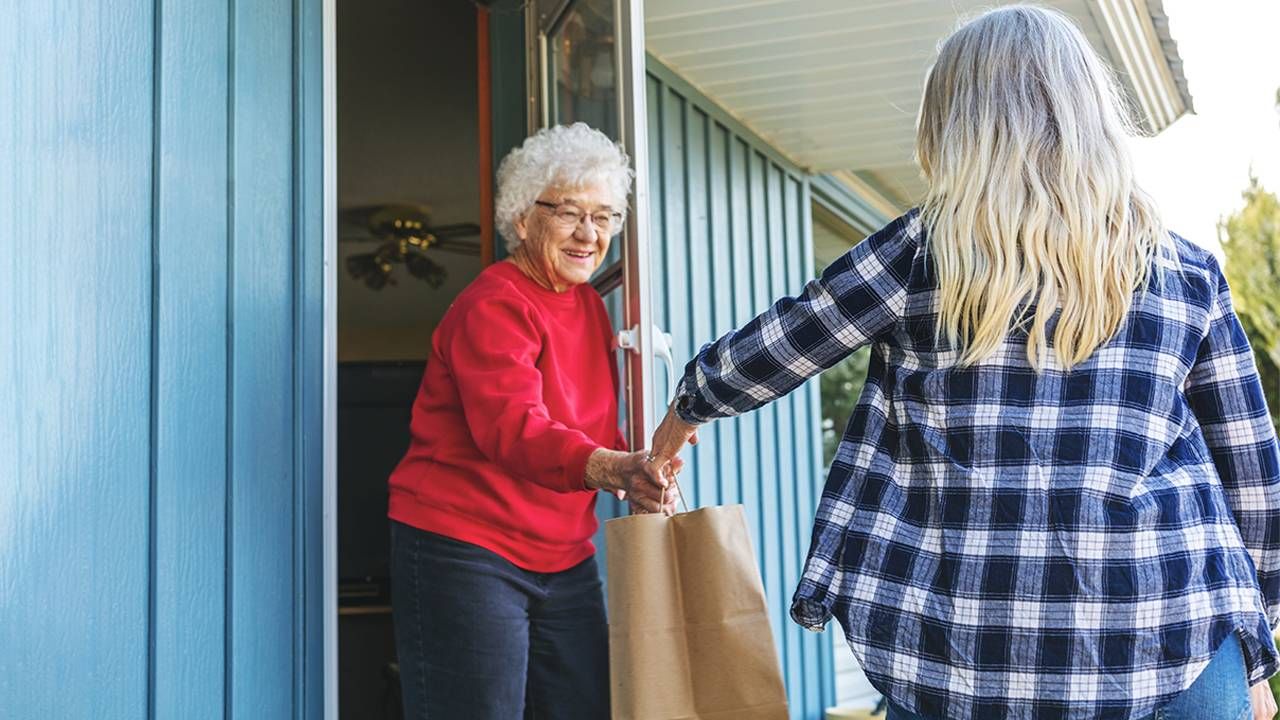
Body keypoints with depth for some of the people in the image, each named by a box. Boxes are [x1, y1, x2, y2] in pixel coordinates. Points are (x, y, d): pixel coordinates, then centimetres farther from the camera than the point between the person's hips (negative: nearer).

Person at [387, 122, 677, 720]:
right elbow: (512, 426, -30)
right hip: (463, 552, -8)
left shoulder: (588, 304, 14)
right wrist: (605, 469, -48)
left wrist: (637, 475, -4)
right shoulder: (493, 306, -14)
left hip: (565, 559, 8)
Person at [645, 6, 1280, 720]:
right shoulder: (1187, 271, 4)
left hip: (966, 641, -1)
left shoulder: (923, 254, -1)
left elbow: (769, 350, 11)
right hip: (1168, 633, 2)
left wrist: (689, 406, 31)